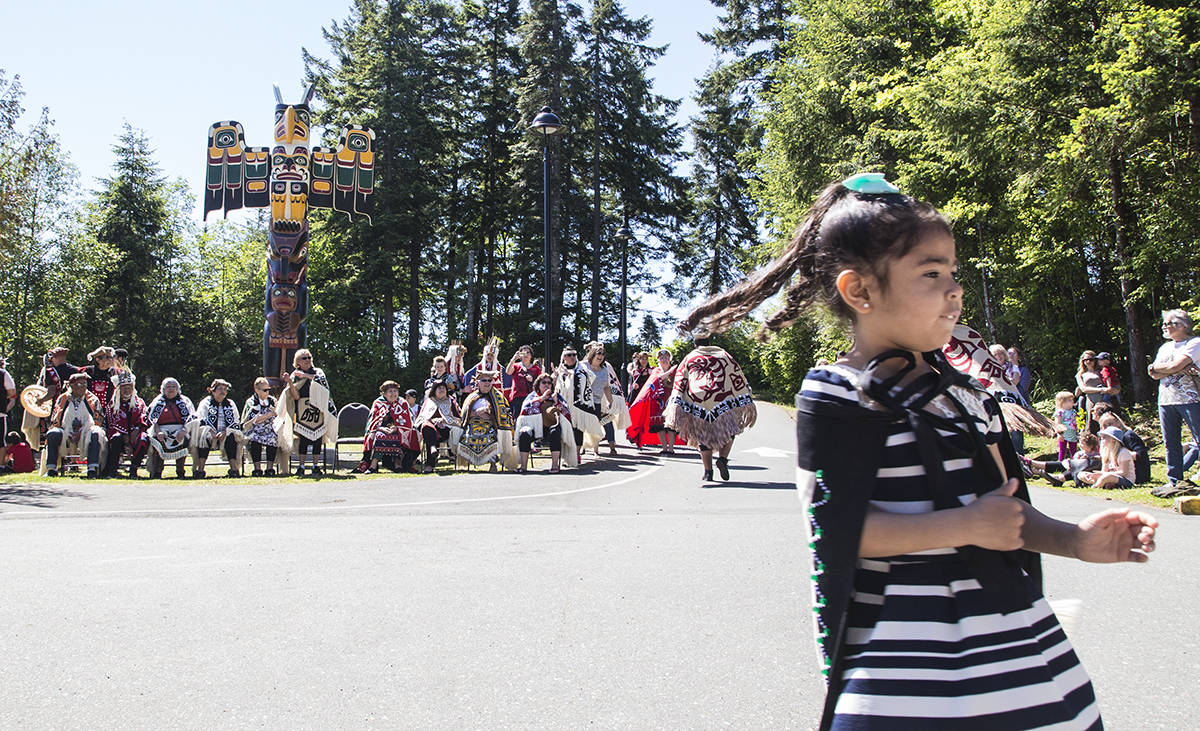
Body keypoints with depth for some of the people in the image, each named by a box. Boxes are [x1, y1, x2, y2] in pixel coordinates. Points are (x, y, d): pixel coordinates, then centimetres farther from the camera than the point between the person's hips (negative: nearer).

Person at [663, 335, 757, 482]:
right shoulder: (722, 354, 20)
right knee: (728, 430, 12)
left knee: (703, 435, 9)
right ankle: (723, 458, -10)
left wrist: (675, 407, 4)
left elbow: (679, 383, 9)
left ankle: (708, 471, 3)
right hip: (721, 398, -1)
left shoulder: (689, 358, 19)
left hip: (696, 400, 1)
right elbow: (738, 376, 14)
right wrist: (747, 403, 14)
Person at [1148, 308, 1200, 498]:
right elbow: (1155, 375, 8)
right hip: (1166, 400, 7)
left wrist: (1156, 366, 2)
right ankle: (1175, 482, 12)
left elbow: (1175, 366, -15)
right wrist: (1179, 369, -6)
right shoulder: (1165, 347, 20)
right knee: (1171, 443, 7)